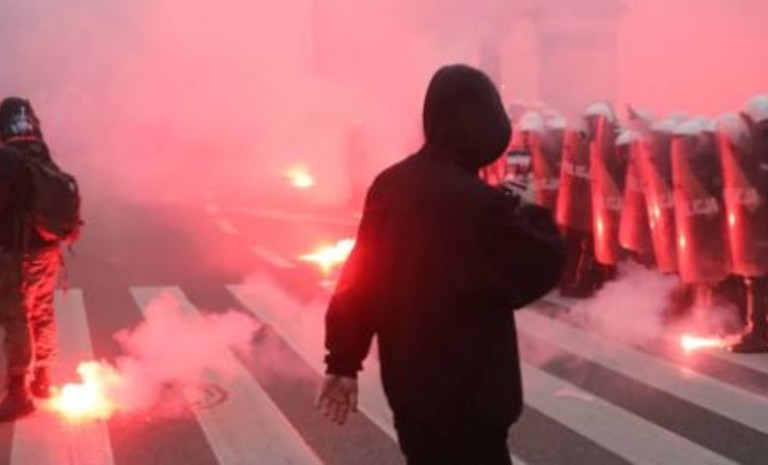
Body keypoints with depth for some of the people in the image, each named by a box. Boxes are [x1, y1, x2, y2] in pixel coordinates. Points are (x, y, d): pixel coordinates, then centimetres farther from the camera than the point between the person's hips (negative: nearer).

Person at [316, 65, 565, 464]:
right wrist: (529, 214, 3)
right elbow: (539, 270, -14)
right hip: (466, 397, -8)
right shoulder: (477, 203, -24)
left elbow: (359, 278, 3)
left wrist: (343, 361, 10)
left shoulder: (391, 184, -1)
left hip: (408, 385, 8)